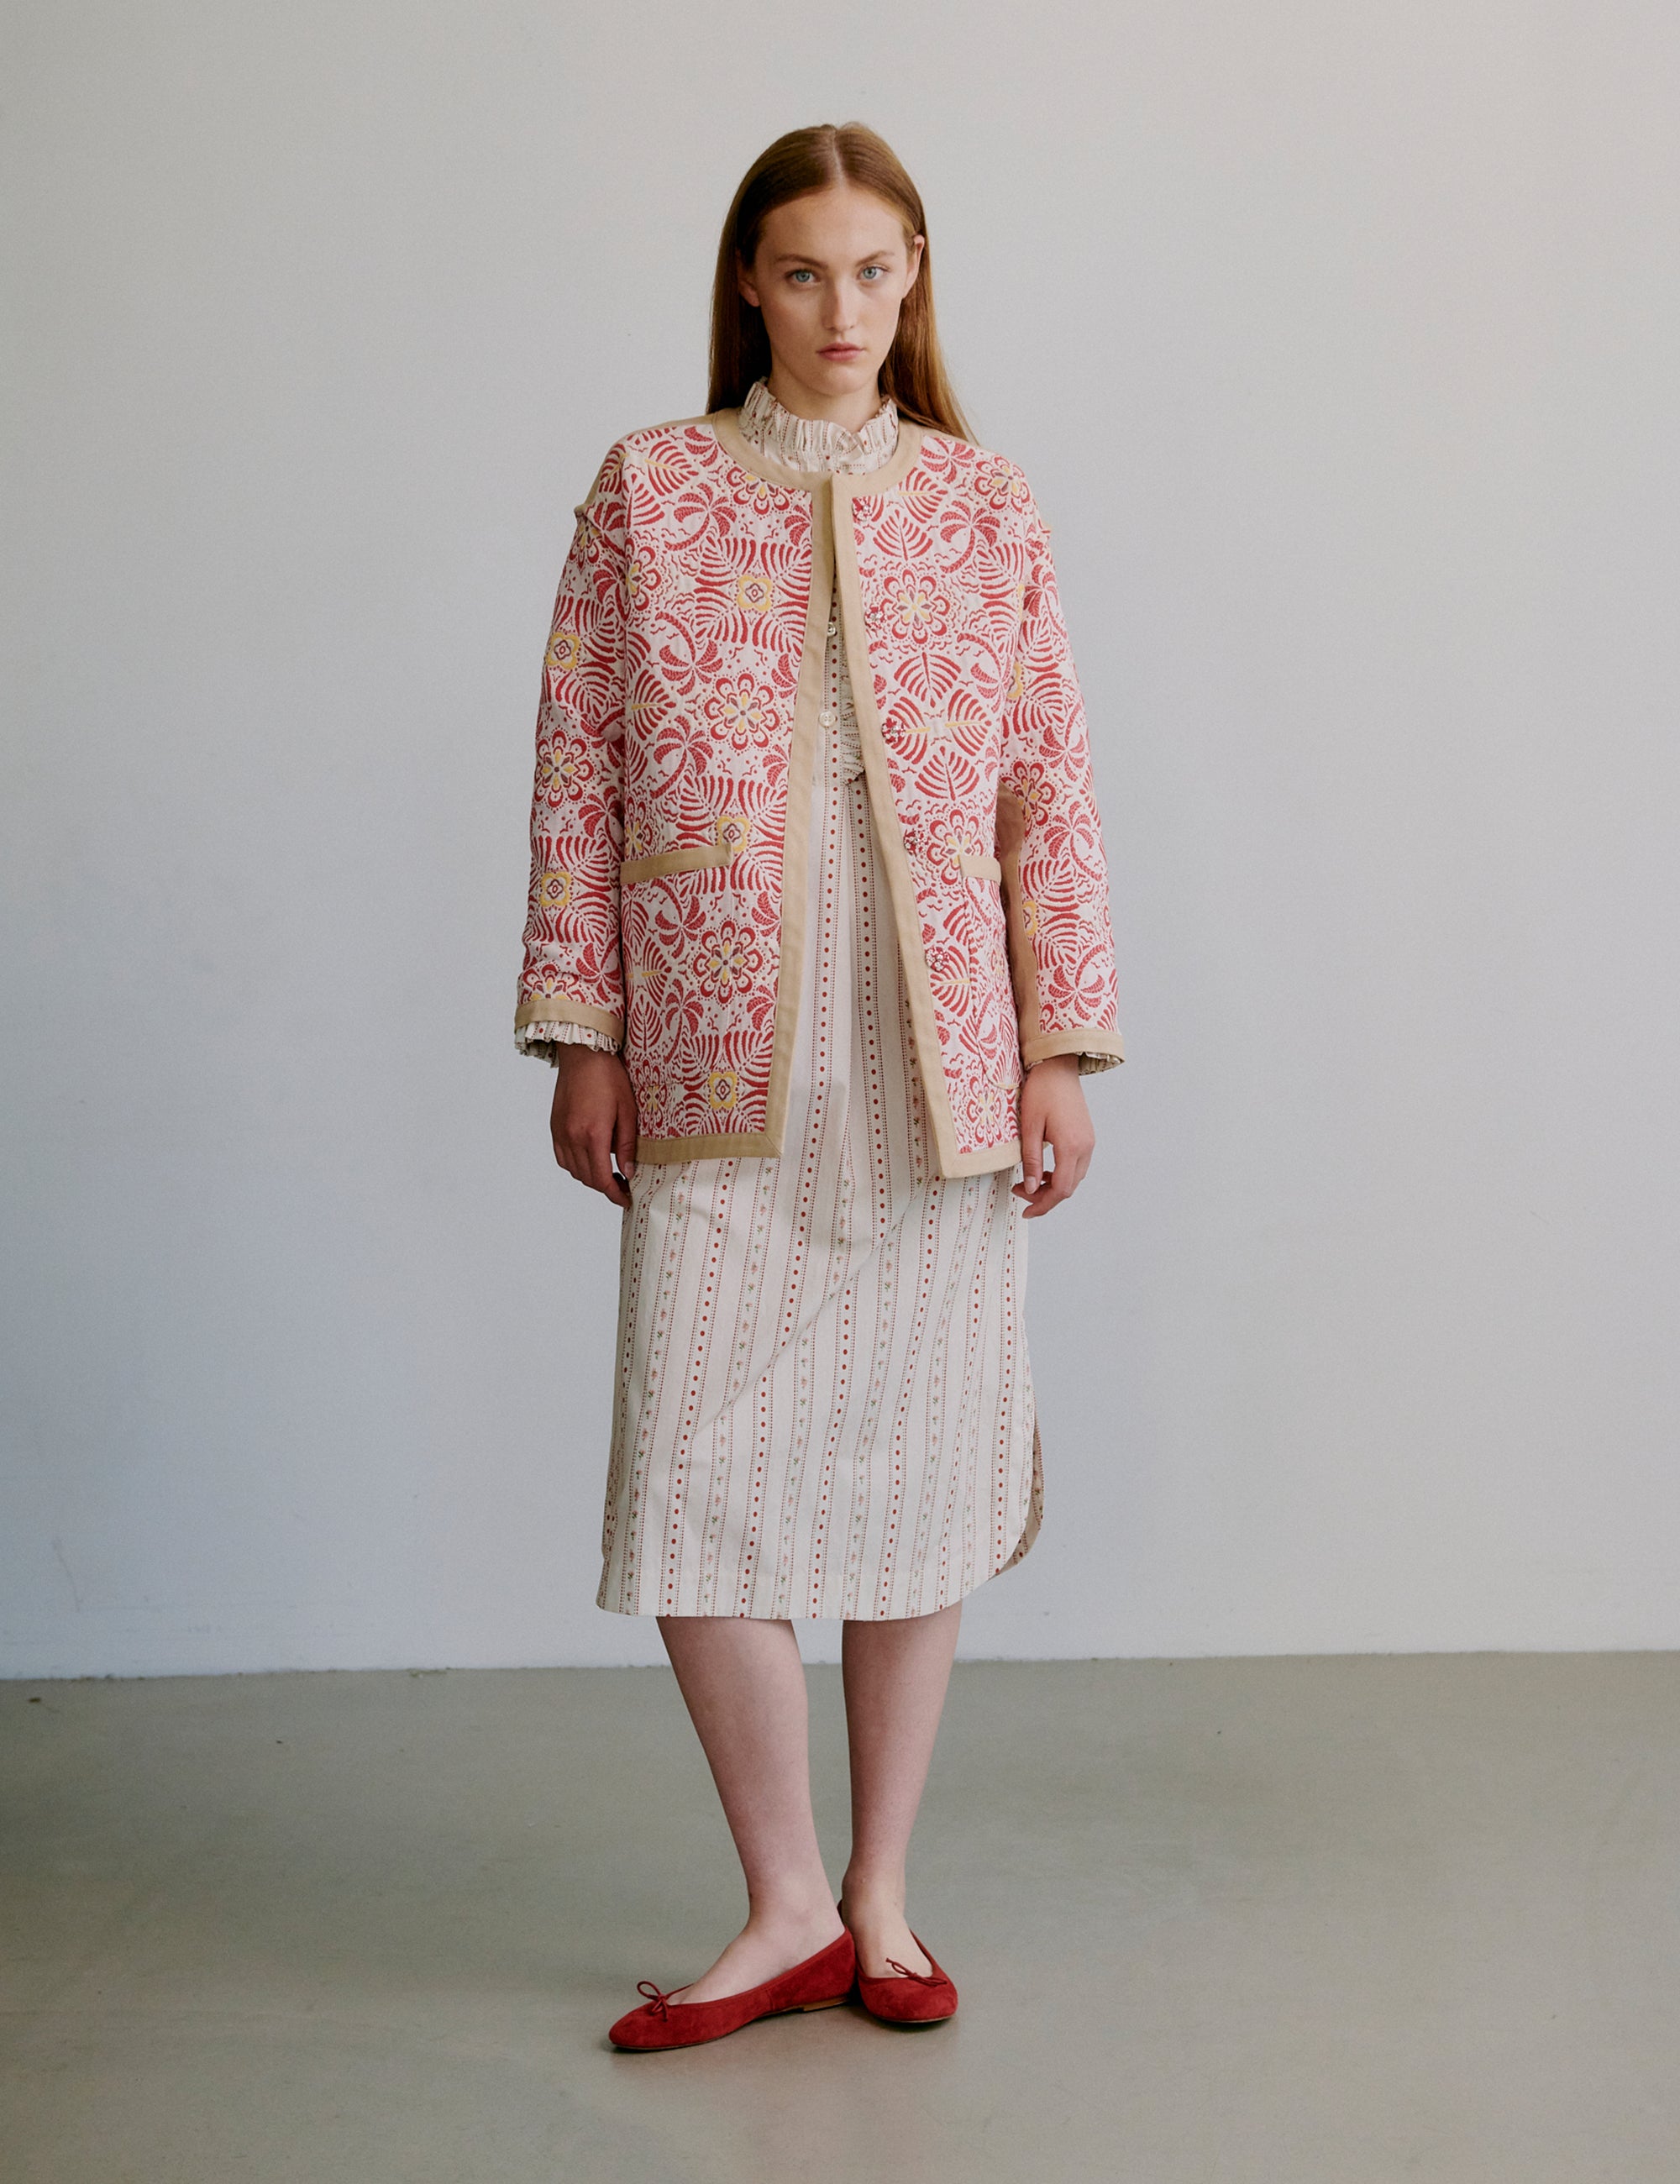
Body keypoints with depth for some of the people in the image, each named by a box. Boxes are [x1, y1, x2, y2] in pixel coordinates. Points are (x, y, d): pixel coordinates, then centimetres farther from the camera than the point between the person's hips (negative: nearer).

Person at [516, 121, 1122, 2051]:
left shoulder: (987, 509, 9)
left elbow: (1050, 798, 6)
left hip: (936, 1068, 1)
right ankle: (789, 1909, 14)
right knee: (692, 1480, -5)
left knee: (914, 1470, 6)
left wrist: (1063, 1046, 0)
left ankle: (879, 1895, 23)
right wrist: (580, 1036, -1)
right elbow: (578, 779, 4)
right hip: (720, 1071, 0)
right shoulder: (647, 489, 6)